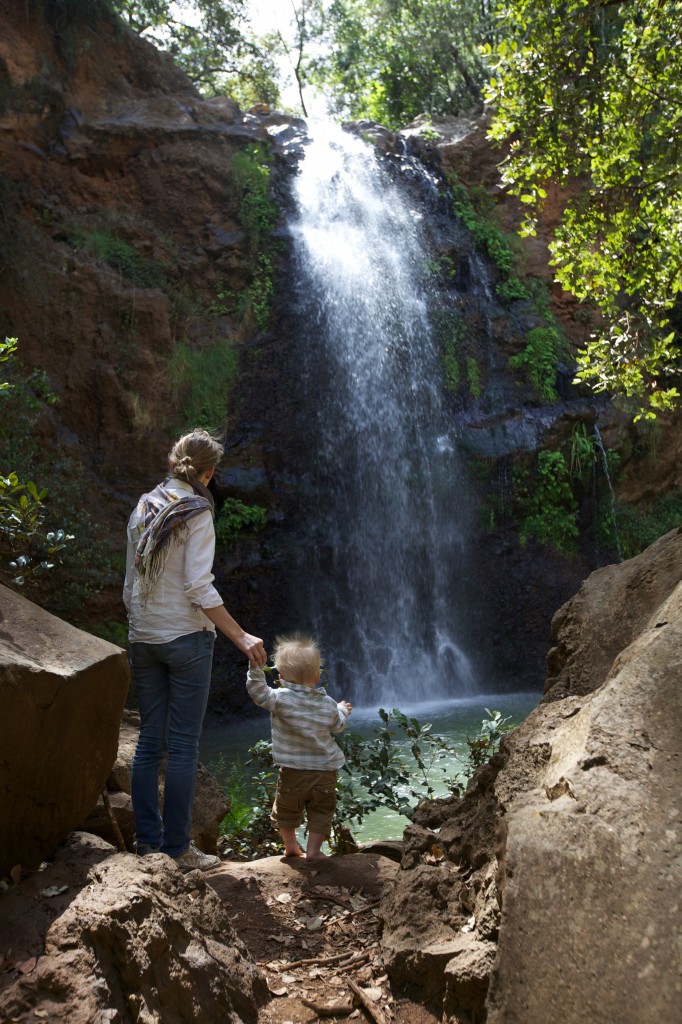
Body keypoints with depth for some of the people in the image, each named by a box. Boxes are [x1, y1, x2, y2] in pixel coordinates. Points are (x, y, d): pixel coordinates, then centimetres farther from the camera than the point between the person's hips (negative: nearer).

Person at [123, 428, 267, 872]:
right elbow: (198, 586, -17)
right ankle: (177, 848, 5)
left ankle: (147, 840, 17)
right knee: (183, 745, 0)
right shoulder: (196, 511, -10)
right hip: (186, 637, -7)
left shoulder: (144, 508, 10)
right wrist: (240, 636, -14)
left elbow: (130, 582, 13)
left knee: (150, 740, 11)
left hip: (143, 637, 7)